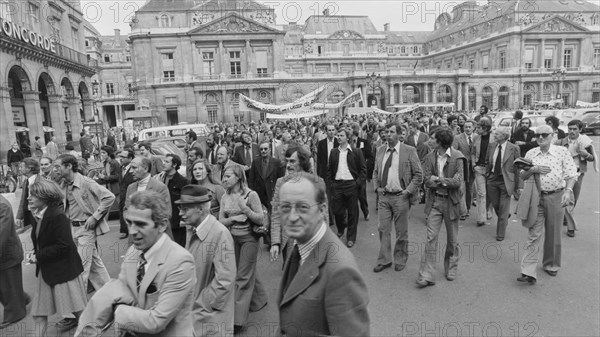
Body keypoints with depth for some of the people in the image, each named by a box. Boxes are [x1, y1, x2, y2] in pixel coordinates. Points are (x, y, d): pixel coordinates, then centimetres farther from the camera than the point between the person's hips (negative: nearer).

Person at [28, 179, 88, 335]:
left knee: (72, 305, 9)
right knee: (39, 311, 11)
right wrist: (35, 253, 0)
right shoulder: (39, 216, 3)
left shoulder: (58, 217, -23)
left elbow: (63, 246, -26)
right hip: (46, 270, 8)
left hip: (63, 269, -8)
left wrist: (38, 256, -19)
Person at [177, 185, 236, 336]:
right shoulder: (193, 230, 2)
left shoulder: (220, 234, -22)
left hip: (209, 317, -7)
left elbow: (224, 281, -23)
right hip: (191, 312, 7)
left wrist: (197, 307, -15)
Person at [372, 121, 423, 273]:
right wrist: (377, 187, 4)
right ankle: (384, 260, 21)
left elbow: (418, 175, -4)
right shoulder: (380, 151, 7)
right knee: (383, 229, 8)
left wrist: (408, 191, -11)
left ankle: (400, 260, 26)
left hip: (401, 197, -4)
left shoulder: (409, 151, -7)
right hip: (384, 196, 4)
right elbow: (375, 172, 18)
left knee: (401, 232, 8)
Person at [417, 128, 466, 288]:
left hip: (451, 202, -1)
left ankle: (451, 269, 34)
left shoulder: (457, 157, -8)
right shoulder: (430, 157, 1)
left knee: (452, 240, 13)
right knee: (431, 238, -3)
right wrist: (446, 182, -16)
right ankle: (427, 276, 0)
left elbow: (458, 182, -15)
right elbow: (427, 181, -4)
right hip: (434, 201, 2)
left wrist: (437, 179, -14)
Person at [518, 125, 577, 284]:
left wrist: (568, 190, -21)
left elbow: (571, 174, -6)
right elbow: (522, 176, 7)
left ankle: (551, 265, 31)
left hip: (556, 197, -1)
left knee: (553, 234, 11)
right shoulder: (530, 153, 5)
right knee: (534, 234, -3)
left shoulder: (562, 151, -2)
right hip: (536, 197, 1)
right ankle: (528, 271, -6)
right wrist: (533, 169, -13)